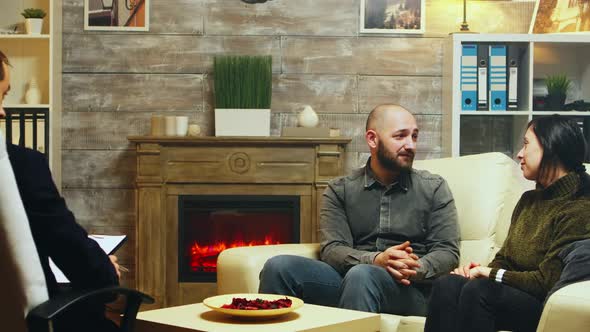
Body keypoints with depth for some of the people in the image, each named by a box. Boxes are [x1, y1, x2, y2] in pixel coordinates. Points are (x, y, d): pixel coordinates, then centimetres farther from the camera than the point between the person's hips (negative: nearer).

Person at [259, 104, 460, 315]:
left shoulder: (433, 188, 10)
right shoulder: (340, 190, 12)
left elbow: (448, 252, 4)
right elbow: (331, 250, -1)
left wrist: (416, 269, -18)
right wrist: (376, 260, -21)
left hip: (408, 289, -2)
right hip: (349, 279, 2)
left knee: (361, 275, -37)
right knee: (279, 267, -24)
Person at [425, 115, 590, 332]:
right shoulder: (529, 200, 18)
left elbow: (547, 281, -15)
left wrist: (492, 274, -9)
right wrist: (482, 270, -3)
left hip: (547, 306, -7)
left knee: (478, 289, -33)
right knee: (447, 285, -21)